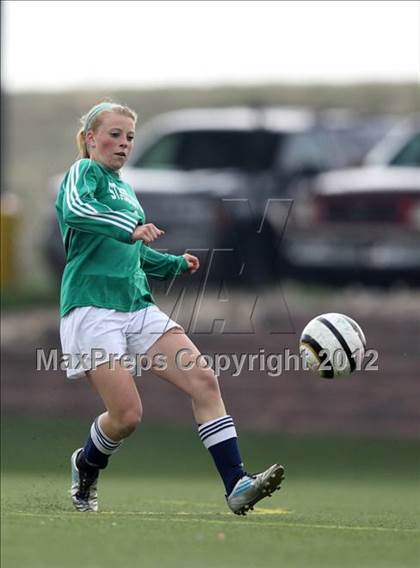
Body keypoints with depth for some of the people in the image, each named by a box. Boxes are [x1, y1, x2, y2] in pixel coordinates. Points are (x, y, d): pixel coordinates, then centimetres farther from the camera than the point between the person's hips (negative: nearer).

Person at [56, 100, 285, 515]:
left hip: (137, 307, 8)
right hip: (93, 307, -8)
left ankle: (237, 486, -18)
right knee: (127, 415, -12)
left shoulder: (124, 189, 22)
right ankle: (86, 466, 22)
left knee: (203, 381, -12)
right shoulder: (84, 172, -2)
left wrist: (176, 264, 22)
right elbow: (74, 209, -27)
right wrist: (130, 227, -40)